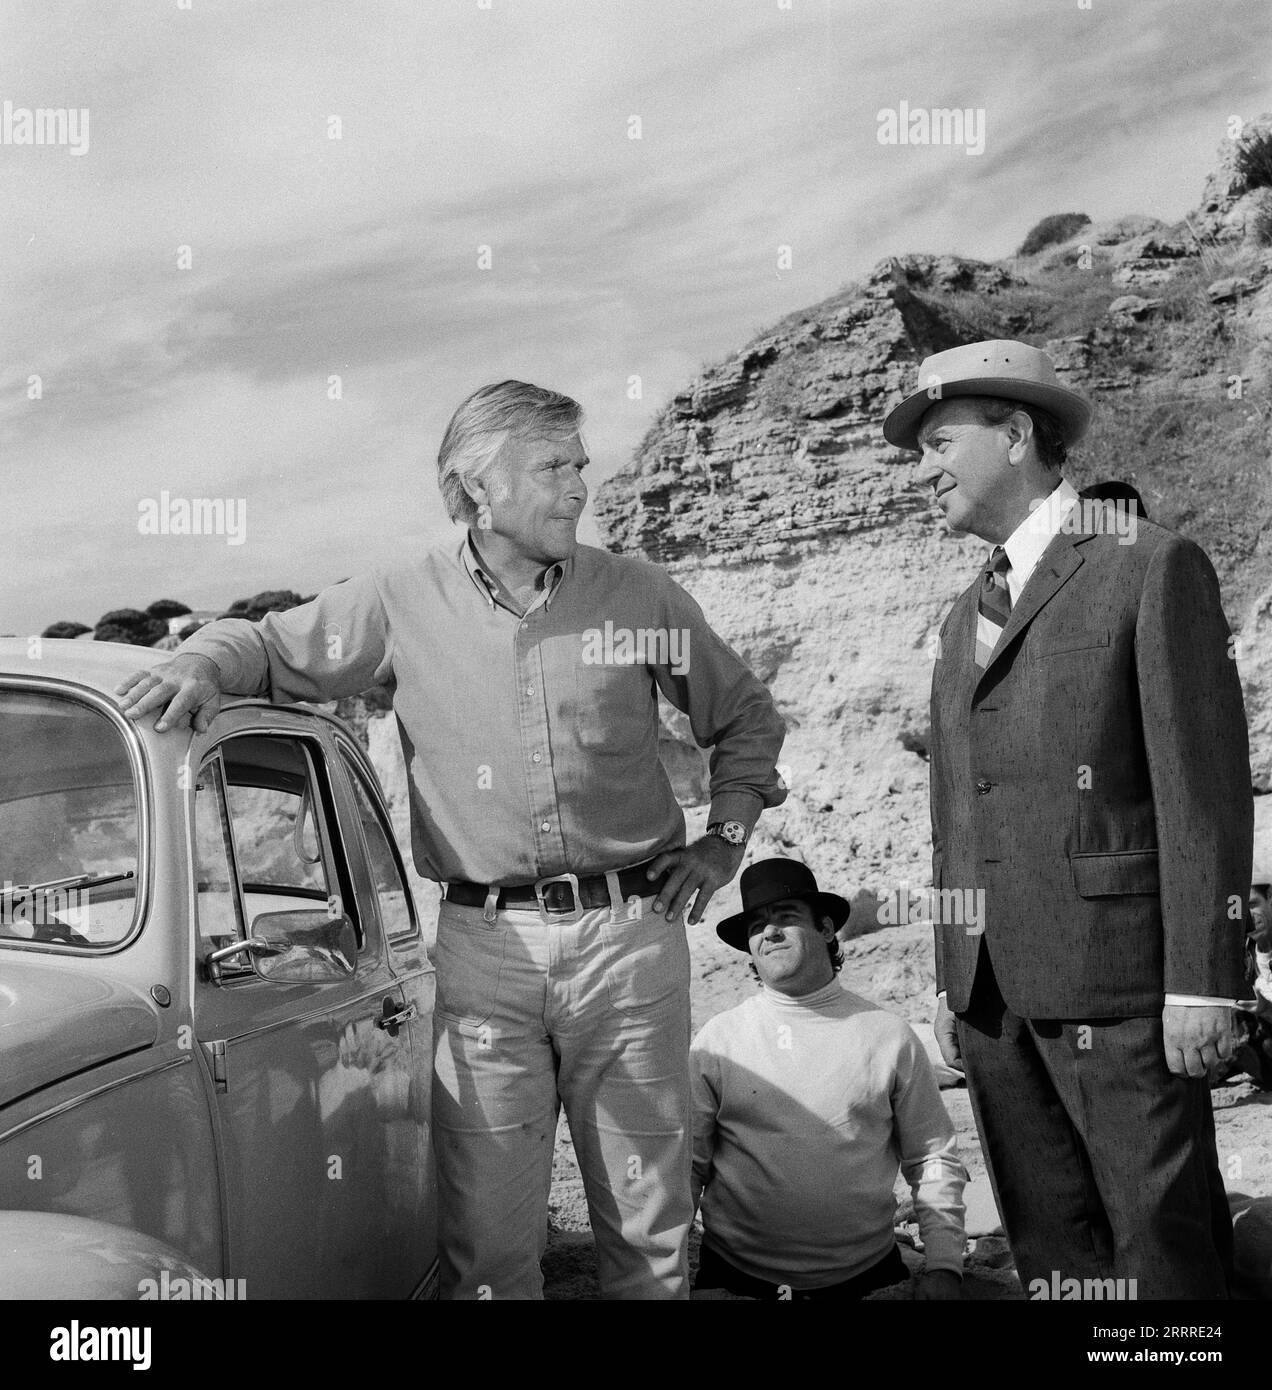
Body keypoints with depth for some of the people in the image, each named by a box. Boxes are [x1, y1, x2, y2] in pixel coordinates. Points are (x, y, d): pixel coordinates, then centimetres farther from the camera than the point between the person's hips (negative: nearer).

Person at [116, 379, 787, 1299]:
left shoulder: (641, 597, 4)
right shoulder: (404, 601, 1)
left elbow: (746, 717, 18)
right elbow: (272, 644, 12)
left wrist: (727, 839, 9)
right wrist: (206, 664, -9)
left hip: (631, 934, 1)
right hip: (484, 947, 0)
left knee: (649, 1227, 10)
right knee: (485, 1237, 4)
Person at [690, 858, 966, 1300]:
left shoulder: (889, 1036, 3)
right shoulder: (717, 1040, 3)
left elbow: (933, 1159, 7)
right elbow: (687, 1165, 4)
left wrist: (944, 1266, -2)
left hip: (864, 1274, 2)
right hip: (737, 1276, -1)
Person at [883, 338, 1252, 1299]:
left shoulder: (1153, 567, -2)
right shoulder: (964, 619, 20)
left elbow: (1204, 782, -8)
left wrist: (1201, 981, -13)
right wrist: (951, 978, 16)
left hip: (1114, 979, -6)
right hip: (993, 989, 6)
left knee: (1163, 1248, -2)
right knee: (1048, 1247, 10)